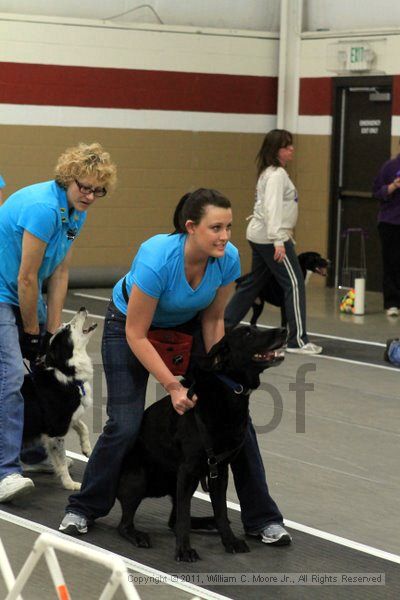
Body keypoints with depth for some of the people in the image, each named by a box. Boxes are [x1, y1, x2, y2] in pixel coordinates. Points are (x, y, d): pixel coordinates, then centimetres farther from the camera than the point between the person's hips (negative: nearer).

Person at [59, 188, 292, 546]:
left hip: (186, 327, 4)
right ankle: (83, 509, 12)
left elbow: (213, 319, -9)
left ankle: (262, 517, 3)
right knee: (125, 426, -14)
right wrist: (172, 386, -31)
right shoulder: (157, 259, -39)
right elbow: (136, 334, -29)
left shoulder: (228, 258, -25)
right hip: (130, 324, -4)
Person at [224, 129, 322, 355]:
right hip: (270, 237, -10)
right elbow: (272, 208, -25)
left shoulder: (270, 172, 15)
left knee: (254, 283, 18)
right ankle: (298, 340, -10)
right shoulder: (277, 175, -16)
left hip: (259, 235, 10)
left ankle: (223, 325, 24)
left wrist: (287, 235, 24)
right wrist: (278, 241, -31)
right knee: (295, 284, -9)